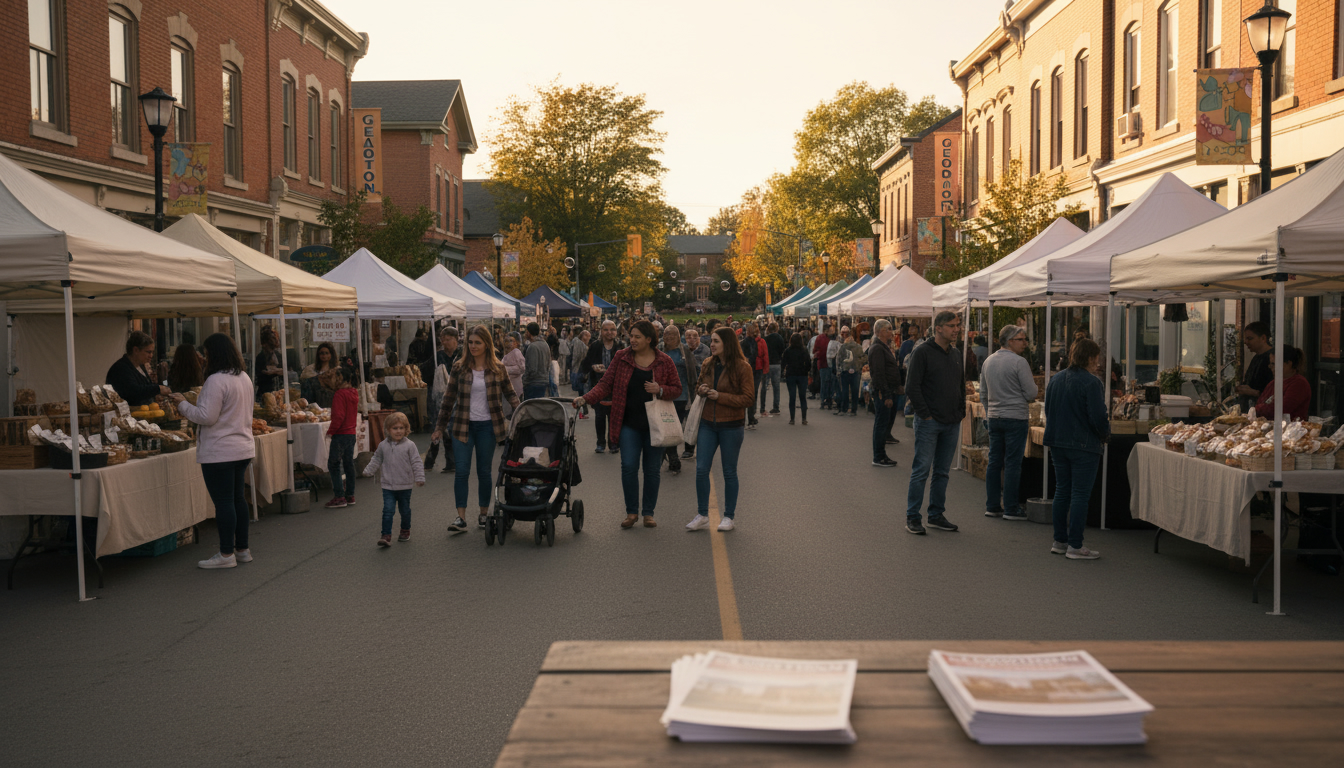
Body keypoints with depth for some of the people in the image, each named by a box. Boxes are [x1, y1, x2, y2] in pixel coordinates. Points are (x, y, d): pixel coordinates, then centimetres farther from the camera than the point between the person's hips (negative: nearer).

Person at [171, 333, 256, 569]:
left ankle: (226, 554, 2)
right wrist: (202, 398, 25)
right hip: (243, 447, 9)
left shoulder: (216, 380, -17)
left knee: (223, 502, -3)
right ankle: (242, 549, 22)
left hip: (220, 451, -9)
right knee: (237, 498, 15)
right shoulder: (244, 378, 12)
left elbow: (207, 417, -19)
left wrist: (183, 404, -5)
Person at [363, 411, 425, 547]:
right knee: (388, 510, -9)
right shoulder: (383, 446, 2)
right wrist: (368, 471, 13)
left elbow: (417, 463, -5)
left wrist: (419, 478, -9)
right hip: (388, 486, 1)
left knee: (405, 510, 14)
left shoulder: (409, 445, -7)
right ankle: (386, 536, -10)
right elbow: (376, 460, 17)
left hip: (405, 486, -1)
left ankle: (405, 531, 34)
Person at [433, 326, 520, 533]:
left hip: (487, 426, 0)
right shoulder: (460, 368, 2)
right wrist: (440, 427, 9)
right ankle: (461, 518, -4)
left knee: (484, 472, 7)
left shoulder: (497, 368, 1)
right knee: (461, 471, -6)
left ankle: (484, 514, 20)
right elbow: (449, 398, 7)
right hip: (463, 425, 0)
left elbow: (510, 393, 11)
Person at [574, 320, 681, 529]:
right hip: (629, 423, 0)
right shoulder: (621, 358, 3)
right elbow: (606, 384, 2)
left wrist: (660, 390, -15)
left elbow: (676, 388, 5)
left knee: (652, 469, 5)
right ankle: (631, 512, 10)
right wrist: (585, 399, -12)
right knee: (628, 466, -5)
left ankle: (648, 512, 19)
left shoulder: (664, 361, 1)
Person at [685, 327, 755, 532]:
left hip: (731, 426, -5)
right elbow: (699, 387, 24)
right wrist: (701, 390, -2)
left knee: (729, 472, 5)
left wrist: (720, 396, -18)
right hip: (708, 424, 5)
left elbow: (748, 398, -12)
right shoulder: (707, 366, 8)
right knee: (701, 469, -1)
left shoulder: (742, 368, -9)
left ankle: (729, 516, 17)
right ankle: (702, 515, 9)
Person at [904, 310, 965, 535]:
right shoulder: (922, 352, -9)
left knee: (942, 472, 11)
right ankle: (912, 517, 2)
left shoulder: (956, 355, 13)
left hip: (952, 424, 7)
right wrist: (925, 414, -14)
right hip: (929, 423, -7)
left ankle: (936, 515, 20)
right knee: (921, 470, -4)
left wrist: (961, 412, 11)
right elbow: (912, 387, -12)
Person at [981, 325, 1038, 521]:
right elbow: (1031, 393, -11)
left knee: (994, 462, 10)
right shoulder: (1019, 362, -12)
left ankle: (992, 506, 13)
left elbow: (983, 394, 17)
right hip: (1015, 417, -7)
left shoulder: (988, 361, 10)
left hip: (994, 418, 7)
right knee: (1012, 464, -3)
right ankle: (1011, 508, 0)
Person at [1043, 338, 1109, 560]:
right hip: (1083, 446, -7)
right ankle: (1075, 546, 1)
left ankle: (1059, 541, 19)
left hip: (1057, 444, 7)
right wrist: (1105, 434, 2)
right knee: (1080, 495, -1)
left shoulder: (1055, 379, 7)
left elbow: (1048, 411, 14)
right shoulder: (1091, 383, -16)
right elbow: (1098, 417, -16)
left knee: (1062, 492, 14)